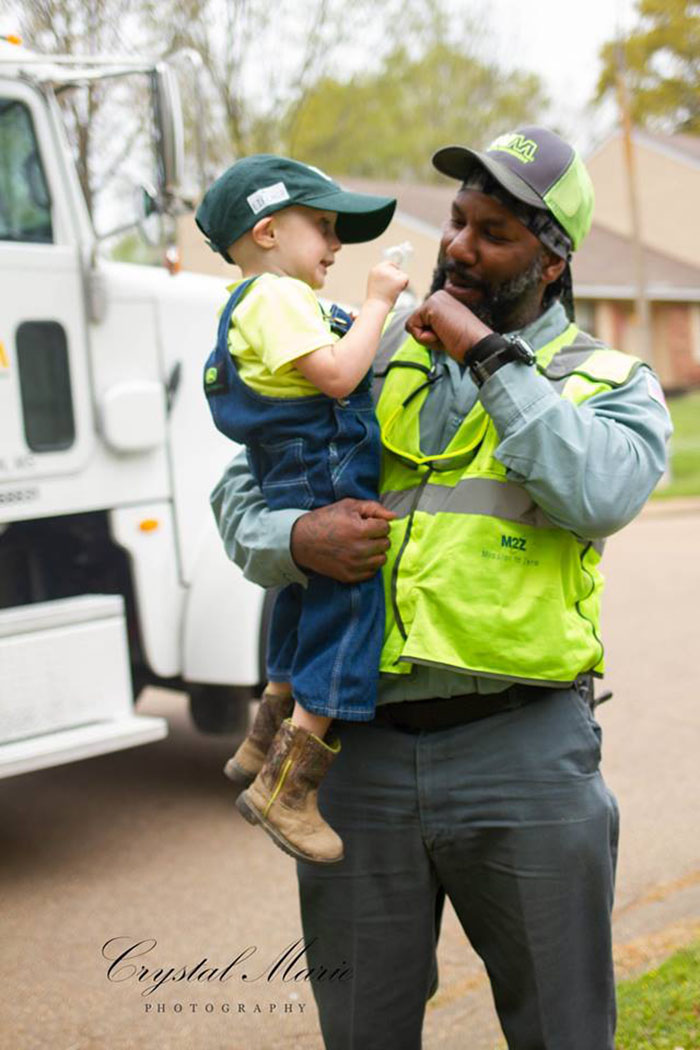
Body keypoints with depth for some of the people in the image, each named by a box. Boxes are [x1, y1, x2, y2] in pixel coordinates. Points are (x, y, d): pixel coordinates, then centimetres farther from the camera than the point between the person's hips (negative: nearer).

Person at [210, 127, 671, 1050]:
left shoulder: (610, 383, 4)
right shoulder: (371, 360, 11)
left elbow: (595, 494, -19)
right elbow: (241, 492, 12)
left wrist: (490, 353, -14)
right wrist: (295, 539, -11)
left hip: (522, 761, -2)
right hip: (360, 754, 3)